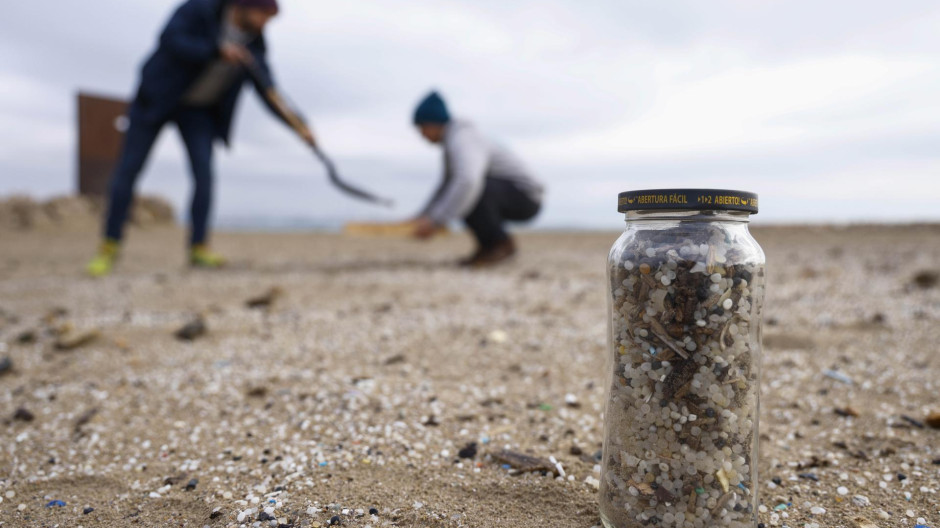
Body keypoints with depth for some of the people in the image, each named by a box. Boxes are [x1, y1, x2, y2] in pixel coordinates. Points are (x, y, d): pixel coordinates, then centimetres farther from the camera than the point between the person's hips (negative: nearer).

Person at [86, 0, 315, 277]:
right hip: (158, 96, -3)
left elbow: (269, 93, -10)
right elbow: (169, 39, -31)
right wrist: (217, 50, -40)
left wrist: (298, 125, -22)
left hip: (198, 110, 3)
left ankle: (199, 249, -6)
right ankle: (109, 247, 6)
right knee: (128, 169, -3)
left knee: (204, 173, -14)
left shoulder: (253, 46, -8)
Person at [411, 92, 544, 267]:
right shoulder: (454, 140, 11)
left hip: (524, 198, -10)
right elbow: (448, 185, 22)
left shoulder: (461, 141, -21)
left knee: (466, 190, -30)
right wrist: (423, 218, 14)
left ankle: (501, 244, -13)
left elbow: (469, 182, -40)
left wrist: (435, 221, -39)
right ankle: (490, 245, 8)